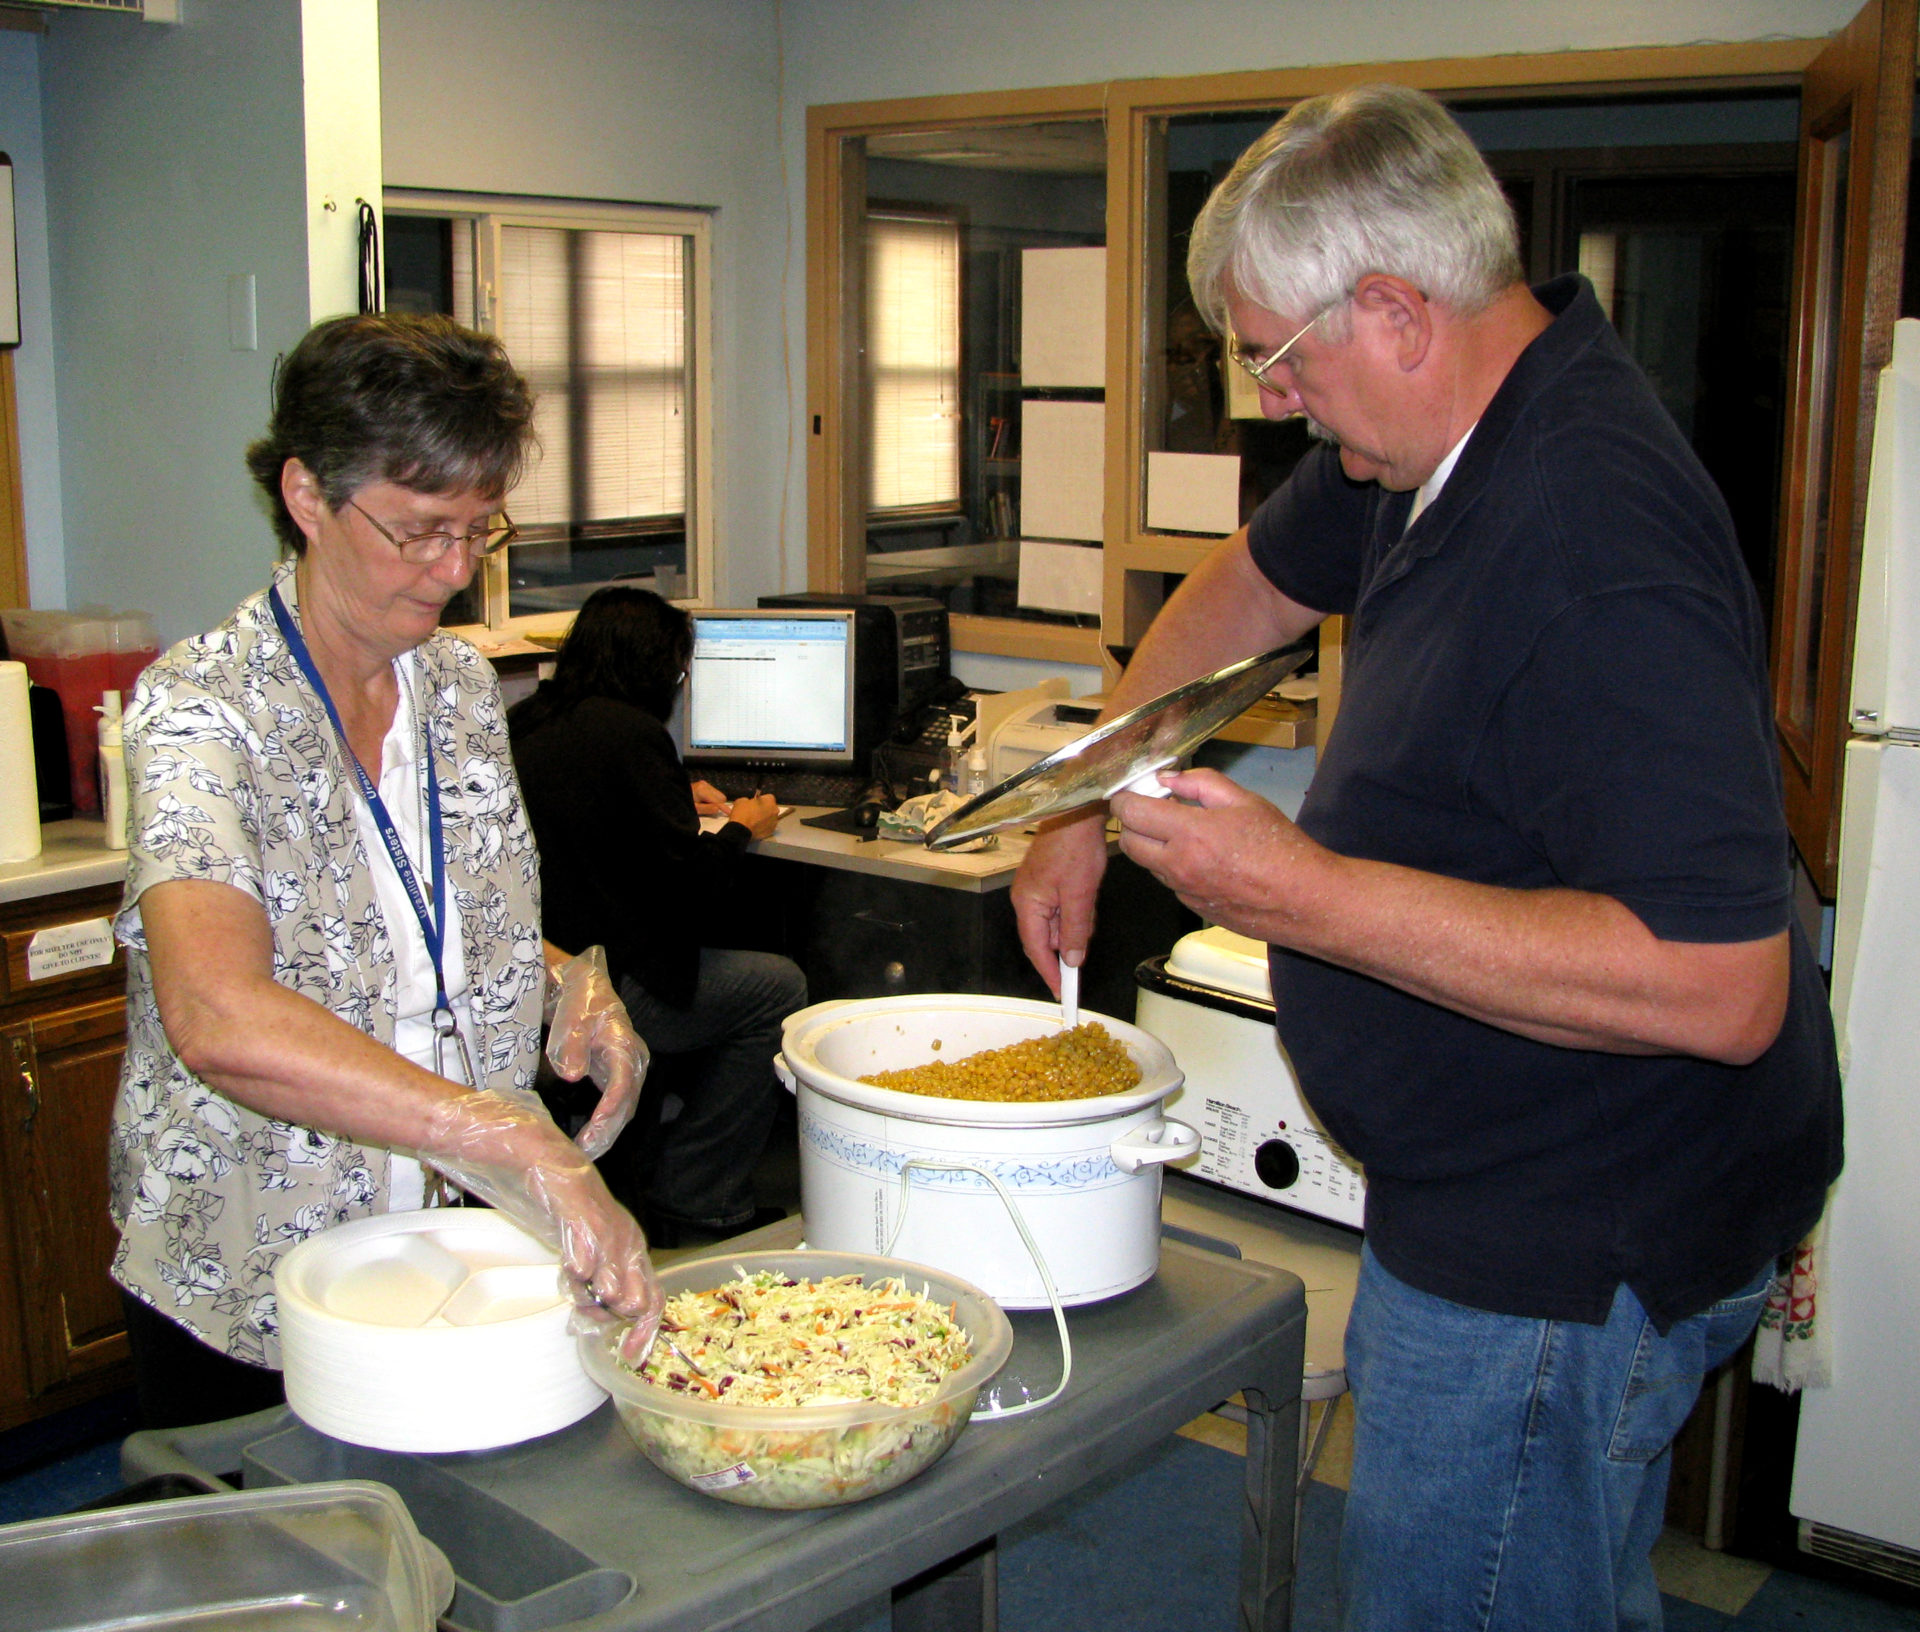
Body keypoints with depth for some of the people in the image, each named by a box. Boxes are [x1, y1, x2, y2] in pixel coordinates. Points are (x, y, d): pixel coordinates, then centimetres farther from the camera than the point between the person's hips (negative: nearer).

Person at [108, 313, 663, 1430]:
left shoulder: (462, 684, 1)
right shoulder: (203, 709, -19)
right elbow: (219, 1021, -36)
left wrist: (567, 983, -5)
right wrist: (524, 1147, -43)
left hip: (460, 1265, 6)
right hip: (247, 1305, -5)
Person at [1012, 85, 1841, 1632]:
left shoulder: (1596, 550, -30)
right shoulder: (1438, 437, 2)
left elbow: (1722, 990, -34)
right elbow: (1250, 585, 21)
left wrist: (1305, 894, -30)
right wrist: (1085, 810, 17)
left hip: (1567, 1257, -9)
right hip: (1495, 1189, 9)